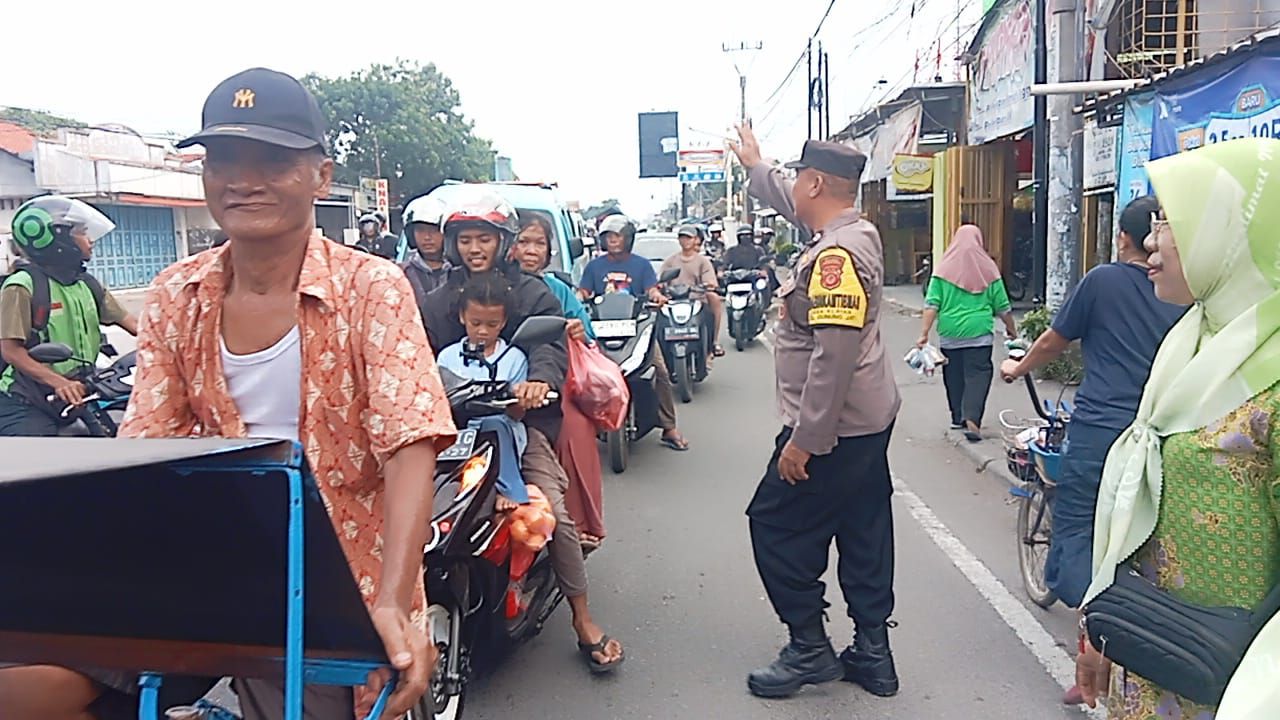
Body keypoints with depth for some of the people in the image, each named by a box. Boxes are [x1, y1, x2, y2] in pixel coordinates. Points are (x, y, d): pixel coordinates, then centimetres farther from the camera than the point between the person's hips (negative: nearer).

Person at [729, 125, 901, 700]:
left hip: (833, 430, -10)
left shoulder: (836, 256, -22)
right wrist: (754, 166, 41)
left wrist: (804, 440, -25)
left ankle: (810, 650, 13)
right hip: (867, 421, 10)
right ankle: (872, 655, 25)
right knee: (863, 535, 15)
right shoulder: (854, 231, 8)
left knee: (776, 525, 3)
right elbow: (791, 205, 29)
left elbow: (833, 356, -28)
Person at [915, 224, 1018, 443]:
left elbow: (932, 304, -7)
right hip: (979, 333, -1)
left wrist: (925, 333, -5)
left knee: (954, 376, 14)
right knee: (977, 376, 0)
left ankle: (958, 418, 27)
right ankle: (972, 420, -15)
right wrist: (1011, 329, 20)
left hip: (950, 334, 1)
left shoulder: (944, 268, -1)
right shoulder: (987, 269, 0)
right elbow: (1002, 306, 6)